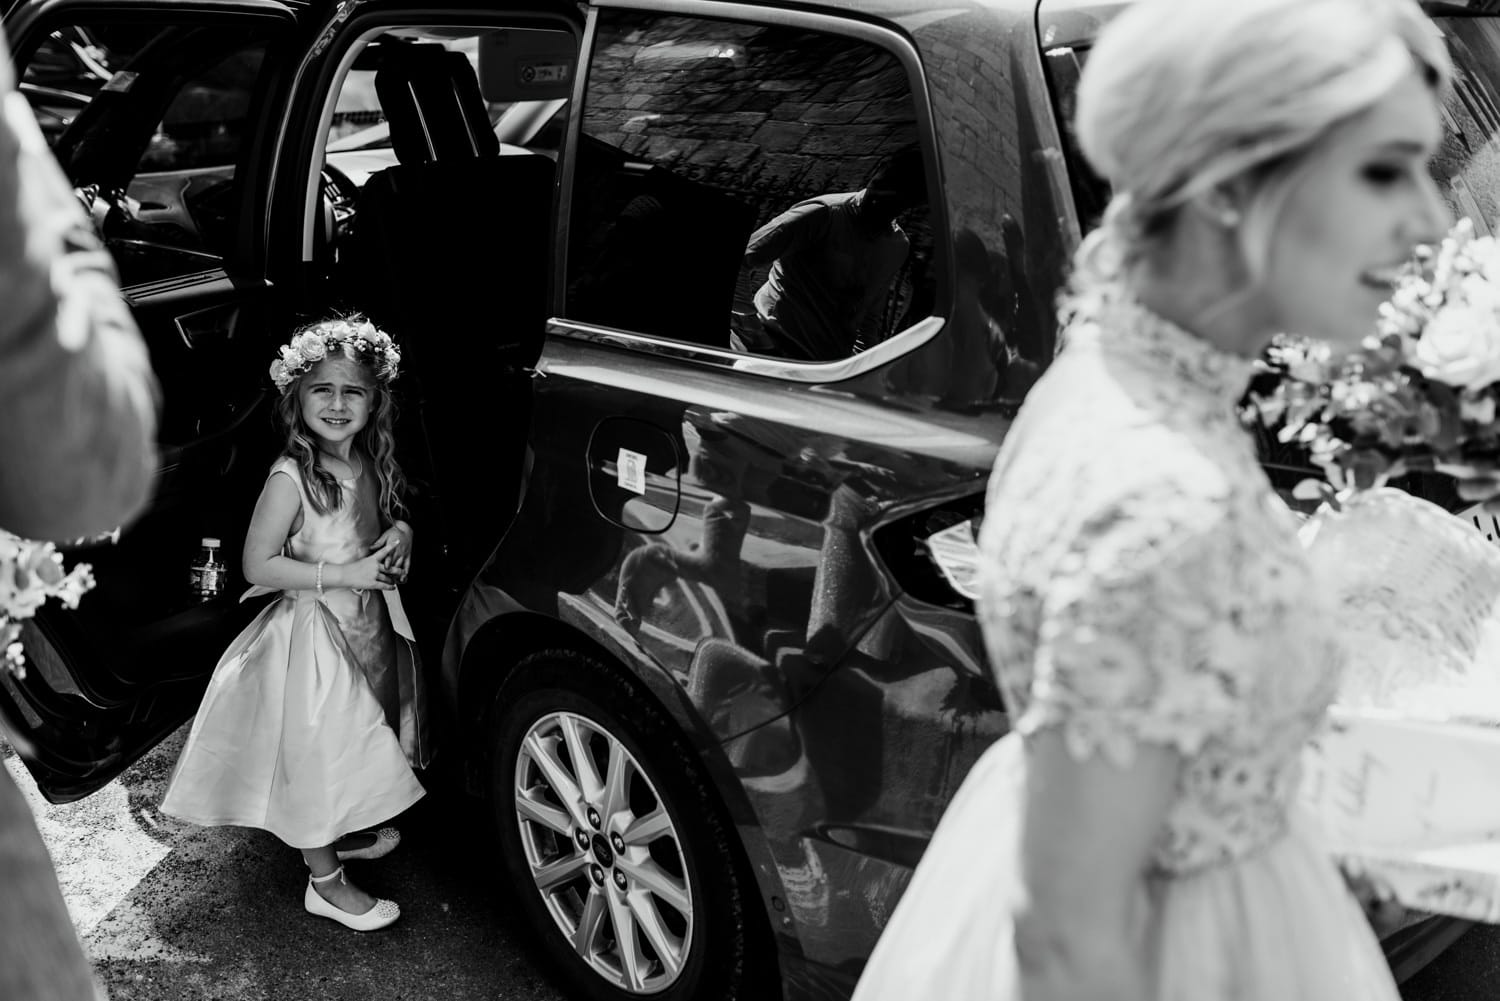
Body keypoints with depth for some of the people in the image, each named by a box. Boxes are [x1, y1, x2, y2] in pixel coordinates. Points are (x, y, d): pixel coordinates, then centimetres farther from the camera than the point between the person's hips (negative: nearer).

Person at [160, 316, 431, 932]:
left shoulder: (370, 464, -3)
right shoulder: (291, 478, -23)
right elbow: (258, 565, -21)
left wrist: (399, 534, -8)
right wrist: (343, 573, -25)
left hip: (368, 624, 7)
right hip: (314, 632, -7)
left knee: (354, 742, 23)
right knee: (316, 754, 6)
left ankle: (346, 835, 46)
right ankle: (325, 882, 22)